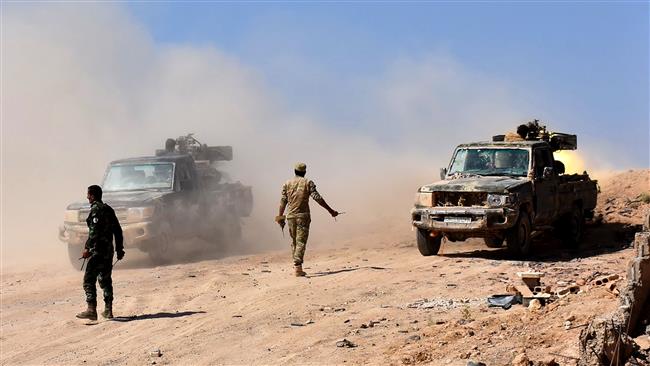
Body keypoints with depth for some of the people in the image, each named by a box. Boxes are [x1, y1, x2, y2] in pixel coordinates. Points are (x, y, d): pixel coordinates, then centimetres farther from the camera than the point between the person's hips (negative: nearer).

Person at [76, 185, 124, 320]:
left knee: (89, 280, -8)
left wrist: (87, 247, -23)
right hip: (108, 250, 9)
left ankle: (92, 310, -17)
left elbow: (95, 231, -21)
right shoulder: (109, 209, 16)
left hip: (97, 250, -9)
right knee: (105, 280, 16)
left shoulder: (96, 209, -10)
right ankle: (108, 310, 16)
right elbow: (118, 230, 19)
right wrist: (119, 249, 24)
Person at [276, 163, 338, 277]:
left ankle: (296, 266, 14)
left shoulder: (287, 184, 7)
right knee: (301, 241, -5)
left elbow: (283, 201, 5)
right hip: (303, 216, -3)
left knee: (294, 241, 16)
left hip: (290, 216, 3)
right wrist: (330, 210, -6)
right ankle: (298, 266, -18)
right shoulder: (308, 183, -1)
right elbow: (317, 197, -8)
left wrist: (280, 217, 12)